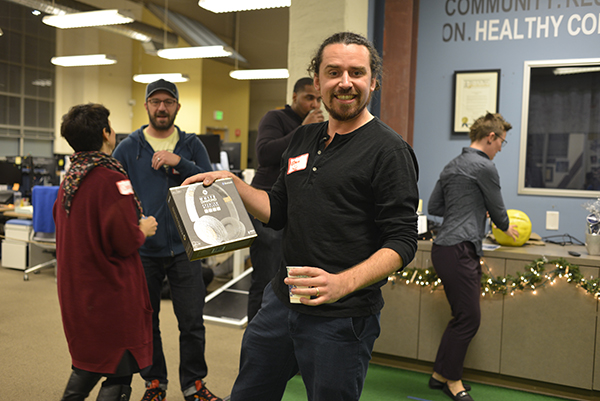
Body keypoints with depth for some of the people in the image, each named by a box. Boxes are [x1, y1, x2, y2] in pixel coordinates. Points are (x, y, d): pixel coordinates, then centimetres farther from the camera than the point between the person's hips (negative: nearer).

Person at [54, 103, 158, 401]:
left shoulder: (69, 179, 7)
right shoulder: (111, 179, -20)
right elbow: (125, 241, -24)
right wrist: (144, 230, -3)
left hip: (76, 290, 9)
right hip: (110, 293, -9)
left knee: (88, 364, 25)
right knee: (118, 375, 3)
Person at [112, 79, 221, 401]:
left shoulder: (192, 145, 5)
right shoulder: (128, 148, 4)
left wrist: (179, 163, -18)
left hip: (184, 248, 0)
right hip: (142, 250, 1)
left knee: (192, 321, 5)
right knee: (145, 321, 13)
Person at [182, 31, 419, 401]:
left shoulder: (389, 149, -12)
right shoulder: (304, 139, 10)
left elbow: (402, 241, -15)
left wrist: (343, 283, -29)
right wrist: (231, 182, 5)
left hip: (342, 317, -6)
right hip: (281, 301, 7)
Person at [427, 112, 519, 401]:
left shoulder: (452, 166, 18)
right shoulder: (484, 167, -9)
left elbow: (433, 207, 19)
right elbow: (497, 210, 1)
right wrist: (506, 228, 23)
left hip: (445, 248, 10)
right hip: (459, 250, -10)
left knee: (463, 317, 14)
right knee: (468, 318, -2)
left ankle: (440, 374, 23)